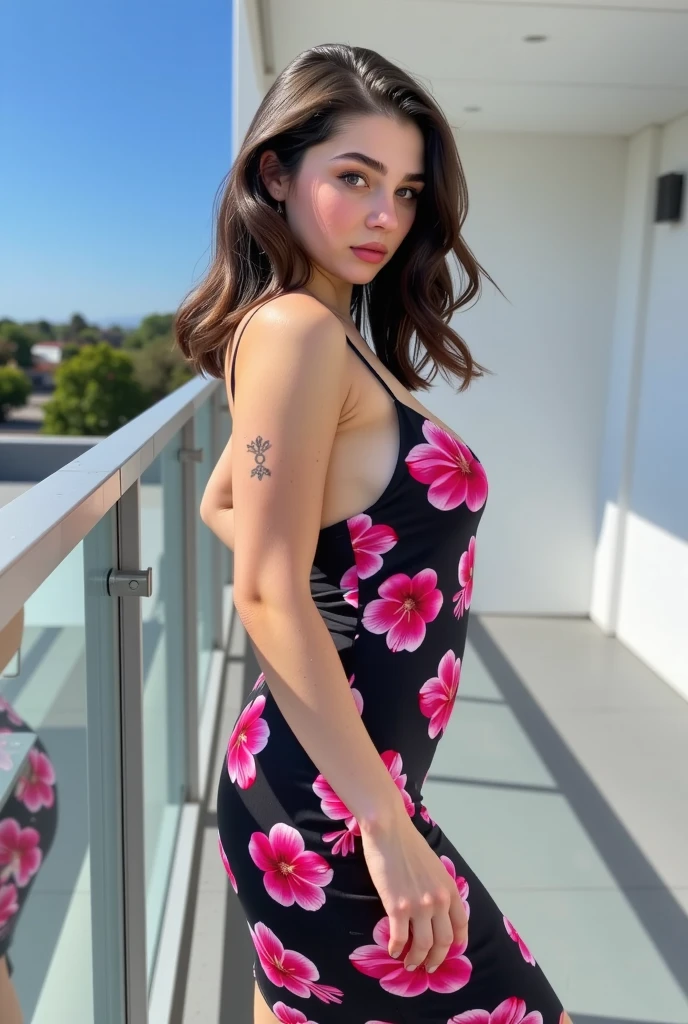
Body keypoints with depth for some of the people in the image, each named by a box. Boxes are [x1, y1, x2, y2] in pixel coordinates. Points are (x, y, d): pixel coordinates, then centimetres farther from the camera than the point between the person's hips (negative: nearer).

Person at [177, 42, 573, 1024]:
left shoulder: (333, 340, 11)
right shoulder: (297, 328, -17)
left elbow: (221, 507, 23)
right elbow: (269, 596, -23)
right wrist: (384, 824, -20)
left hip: (317, 783, 10)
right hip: (329, 803, -9)